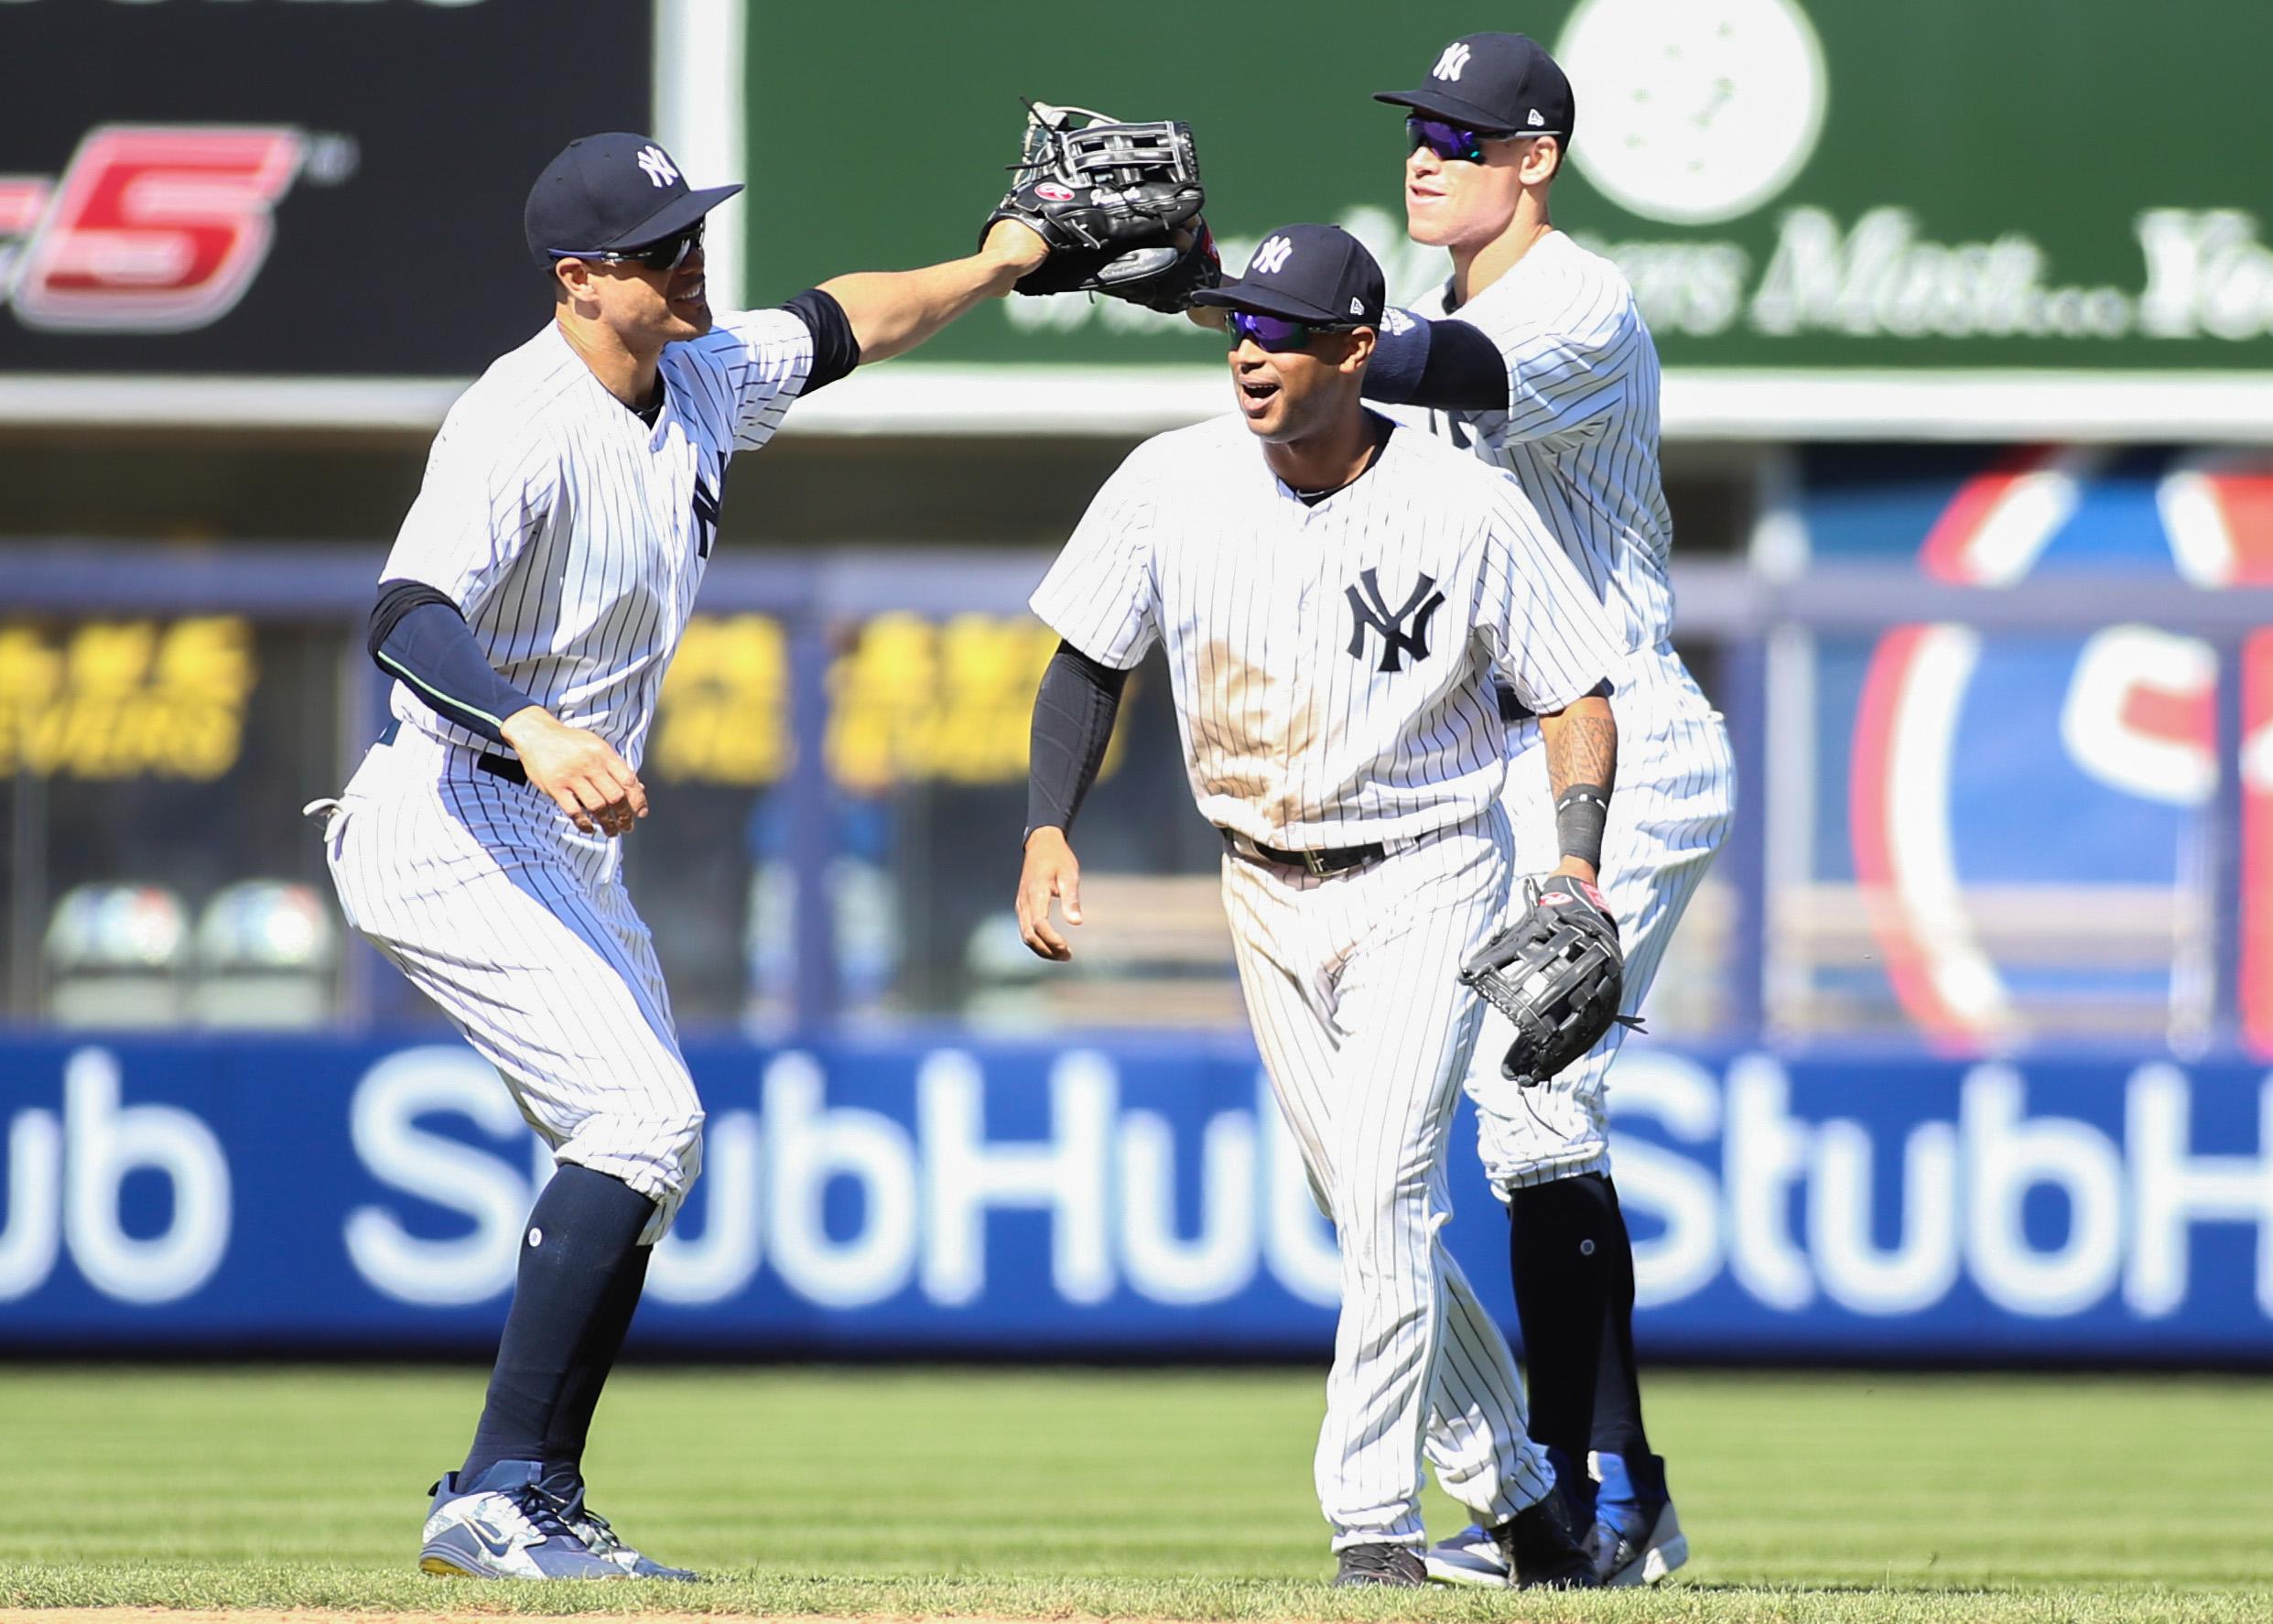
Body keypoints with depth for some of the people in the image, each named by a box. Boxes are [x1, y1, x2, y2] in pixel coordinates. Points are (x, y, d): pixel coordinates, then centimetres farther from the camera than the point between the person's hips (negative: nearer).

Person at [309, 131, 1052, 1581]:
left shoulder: (701, 381, 5)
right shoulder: (520, 428, -23)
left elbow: (838, 328, 26)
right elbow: (408, 616, -37)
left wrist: (998, 265, 18)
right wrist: (533, 731, -53)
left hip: (570, 848, 10)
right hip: (454, 834, -10)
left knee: (653, 1150, 12)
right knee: (643, 1119, -20)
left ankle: (534, 1509, 16)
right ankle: (497, 1499, -20)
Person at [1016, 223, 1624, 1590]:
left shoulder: (1466, 508, -16)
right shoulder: (1174, 486, -8)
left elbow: (1577, 696, -9)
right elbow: (1091, 662, 3)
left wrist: (1578, 867, -23)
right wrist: (1050, 830, -10)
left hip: (1428, 876, -4)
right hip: (1267, 891, 4)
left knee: (1386, 1179, -19)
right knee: (1367, 1207, 9)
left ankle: (1376, 1518, -14)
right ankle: (1515, 1483, 25)